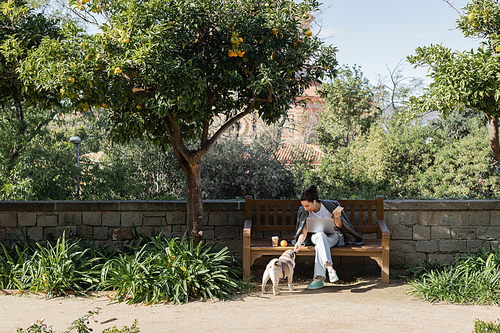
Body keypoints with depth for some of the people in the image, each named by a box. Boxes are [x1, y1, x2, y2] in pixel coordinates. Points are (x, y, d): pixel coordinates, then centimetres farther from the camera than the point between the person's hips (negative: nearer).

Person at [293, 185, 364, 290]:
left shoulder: (328, 206, -14)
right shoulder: (304, 212, -8)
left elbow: (339, 226, -4)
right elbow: (304, 233, -10)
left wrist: (337, 218, -27)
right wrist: (299, 242, -31)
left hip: (333, 235, -1)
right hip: (316, 236, 1)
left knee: (320, 245, -38)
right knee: (321, 236, -39)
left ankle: (319, 278, -49)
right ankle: (330, 268, -57)